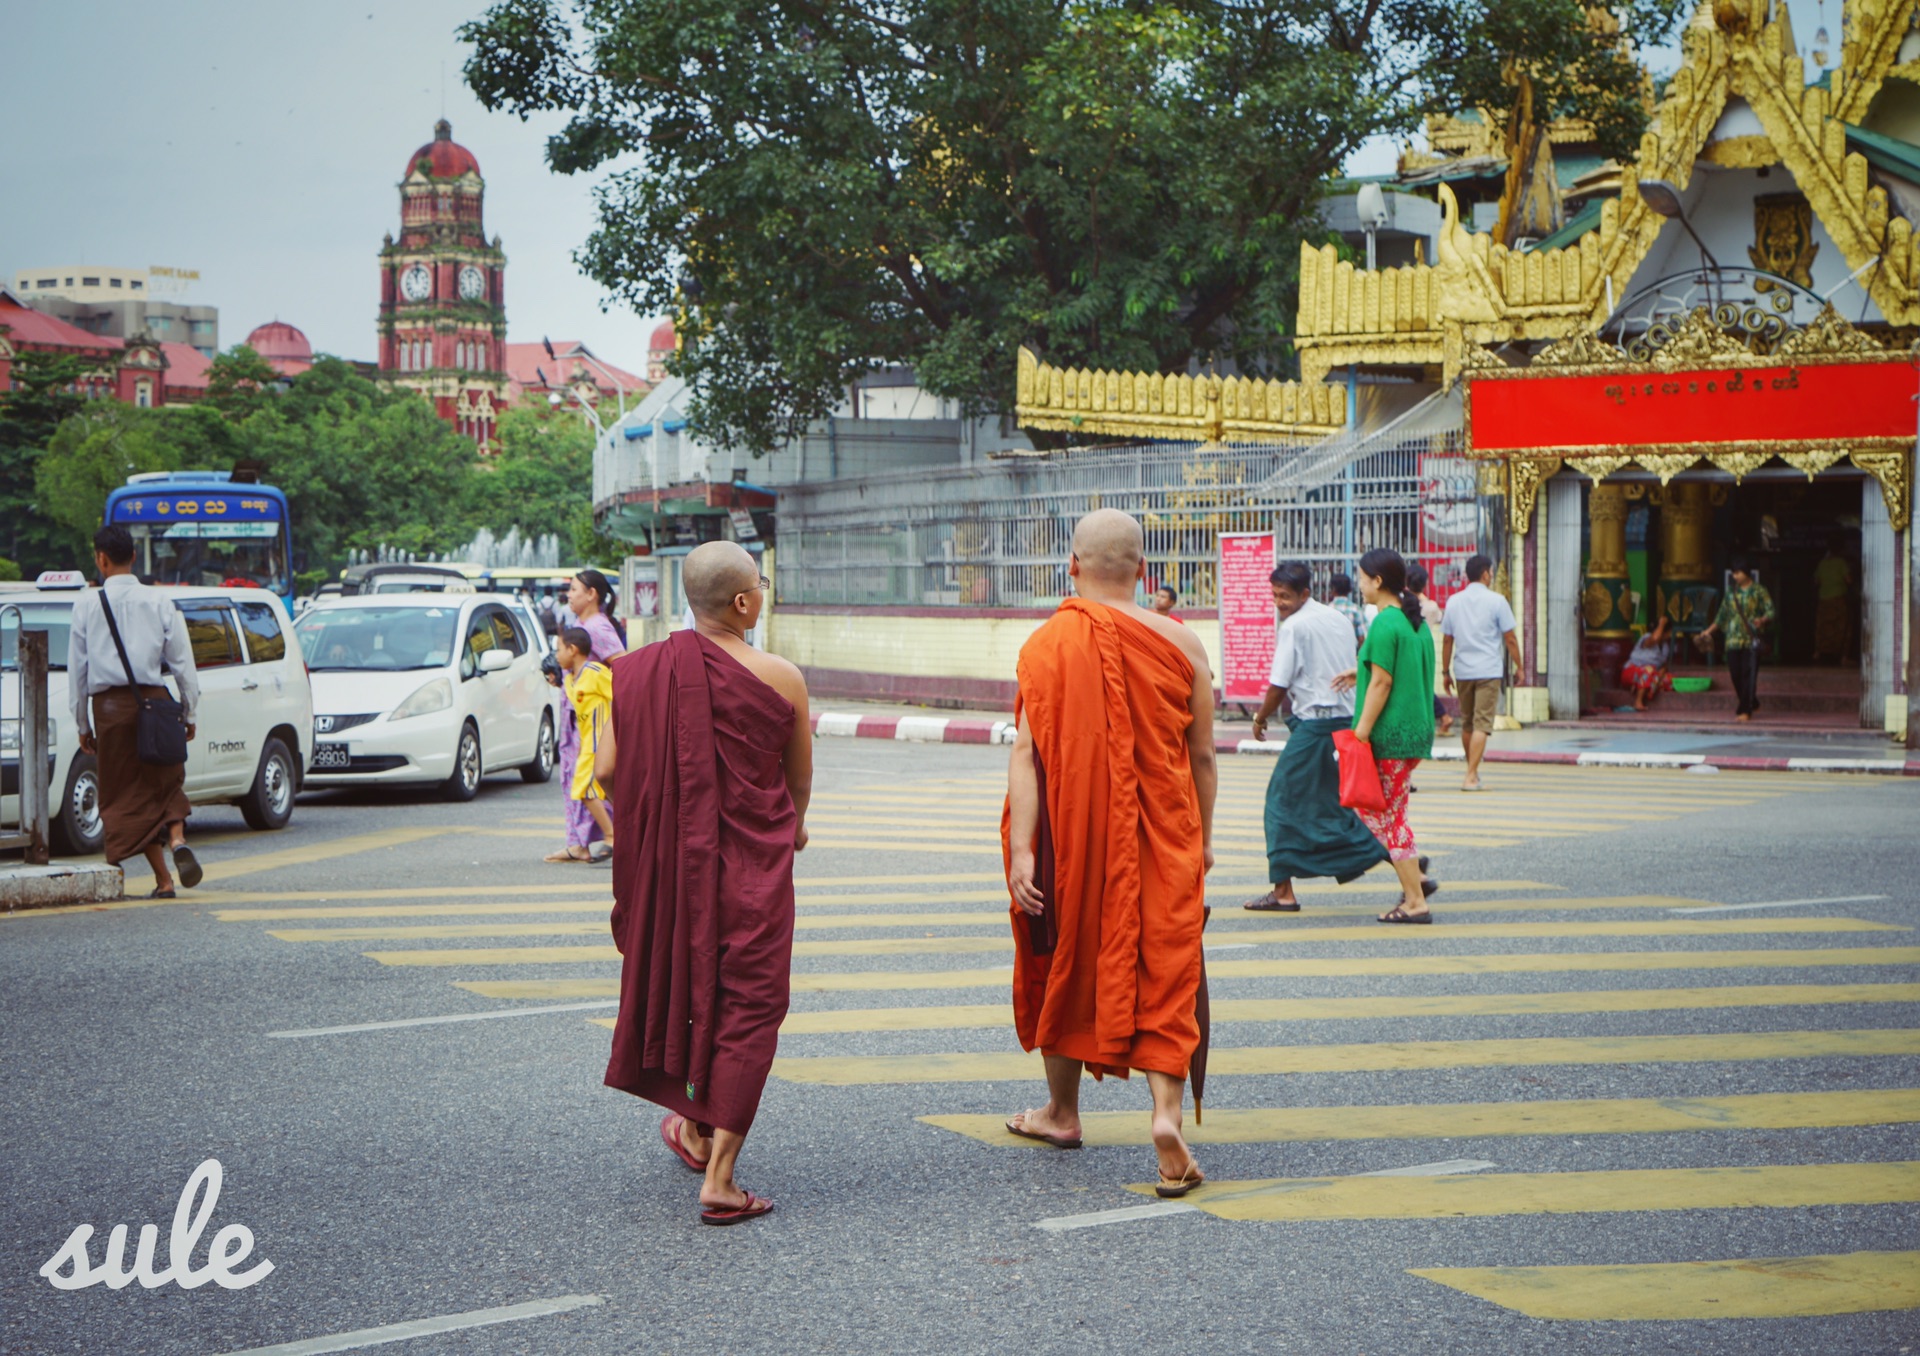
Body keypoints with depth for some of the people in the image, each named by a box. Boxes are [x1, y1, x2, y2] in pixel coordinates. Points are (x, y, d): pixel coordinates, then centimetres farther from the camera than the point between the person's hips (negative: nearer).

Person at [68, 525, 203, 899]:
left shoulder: (87, 604, -1)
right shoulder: (159, 600, 1)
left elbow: (77, 668, 3)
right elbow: (183, 662, 2)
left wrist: (82, 724, 11)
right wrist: (189, 712, 11)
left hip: (109, 706, -1)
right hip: (154, 699, 1)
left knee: (128, 791, 6)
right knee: (166, 780, 15)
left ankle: (163, 878, 1)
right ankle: (177, 839, -14)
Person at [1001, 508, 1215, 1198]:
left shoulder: (1046, 644, -7)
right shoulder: (1181, 644, -3)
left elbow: (1027, 752, -13)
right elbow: (1201, 756, 3)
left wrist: (1020, 849, -13)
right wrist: (1202, 838, 16)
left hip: (1072, 835, 0)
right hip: (1162, 840, 0)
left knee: (1065, 961, 17)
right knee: (1164, 968, 3)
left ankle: (1062, 1110, 31)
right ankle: (1167, 1111, -15)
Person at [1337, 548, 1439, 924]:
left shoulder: (1384, 624, -15)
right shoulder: (1417, 622, 12)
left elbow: (1382, 684, -18)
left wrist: (1361, 734, -16)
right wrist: (1363, 674, 27)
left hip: (1390, 735, -9)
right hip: (1417, 732, 9)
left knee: (1385, 815, -1)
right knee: (1391, 810, 20)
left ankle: (1415, 902, 1)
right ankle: (1415, 878, 14)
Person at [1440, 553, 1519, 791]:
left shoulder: (1454, 602, 7)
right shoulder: (1496, 601, -5)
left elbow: (1447, 640, 9)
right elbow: (1510, 639, -4)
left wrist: (1445, 671, 16)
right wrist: (1518, 666, 7)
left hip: (1462, 671, 4)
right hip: (1488, 671, -4)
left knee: (1467, 723, 17)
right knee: (1482, 724, -5)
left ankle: (1472, 770, 30)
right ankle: (1471, 776, -13)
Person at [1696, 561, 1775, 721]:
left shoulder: (1759, 592, 1)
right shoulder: (1731, 593, 14)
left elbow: (1770, 612, -4)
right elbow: (1722, 616, 22)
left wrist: (1762, 620, -25)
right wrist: (1709, 631, 20)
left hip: (1751, 640, -5)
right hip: (1733, 641, 5)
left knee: (1748, 675, -9)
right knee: (1735, 675, 2)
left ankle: (1745, 710, -7)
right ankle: (1752, 704, 19)